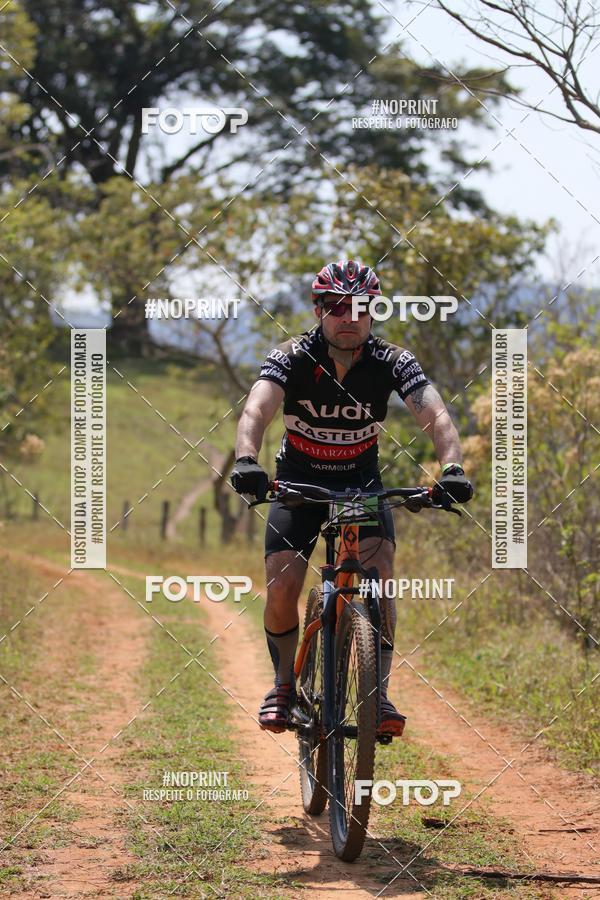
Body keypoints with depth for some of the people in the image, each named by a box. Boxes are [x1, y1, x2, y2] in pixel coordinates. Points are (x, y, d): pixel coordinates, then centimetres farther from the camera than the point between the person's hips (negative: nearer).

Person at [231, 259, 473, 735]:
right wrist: (246, 460, -58)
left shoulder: (392, 361, -18)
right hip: (298, 481, 0)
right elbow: (256, 410, -37)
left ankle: (378, 692, -13)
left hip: (362, 482, 0)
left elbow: (436, 415, -31)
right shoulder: (292, 357, -21)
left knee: (379, 577, -22)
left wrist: (452, 468, -51)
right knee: (281, 588, -14)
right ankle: (285, 686, 9)